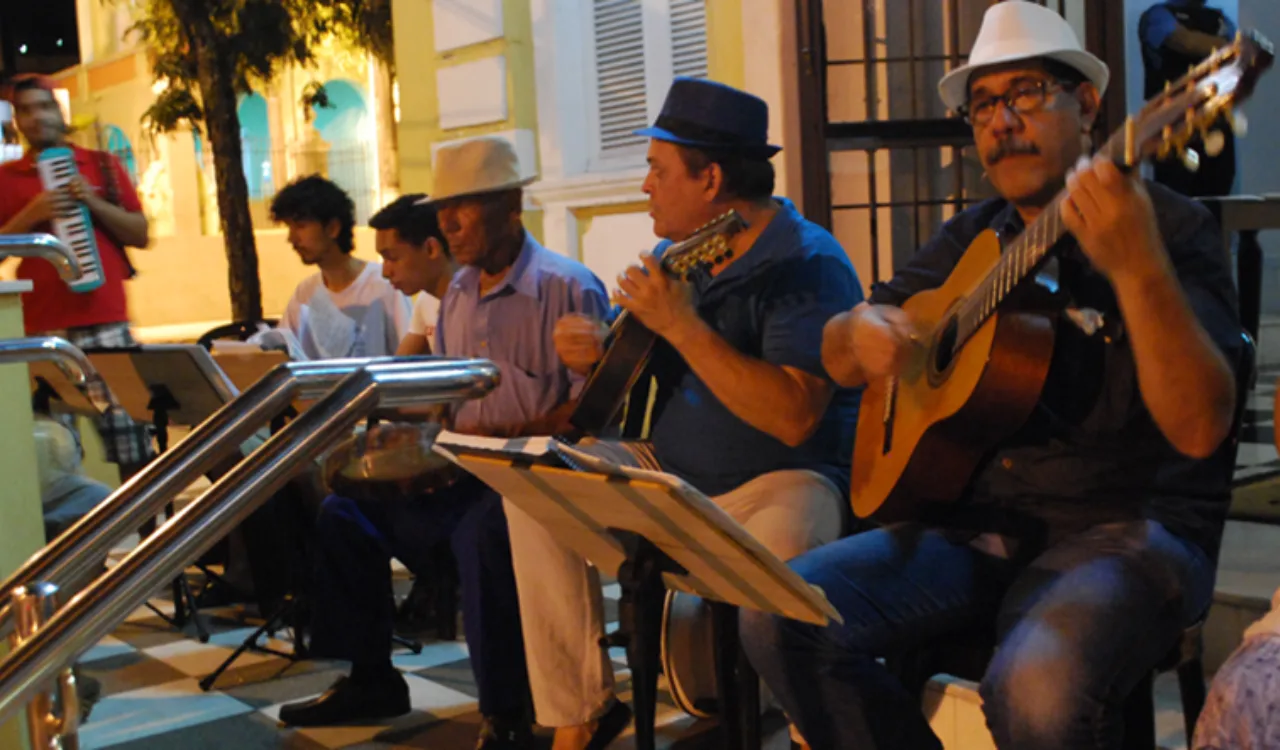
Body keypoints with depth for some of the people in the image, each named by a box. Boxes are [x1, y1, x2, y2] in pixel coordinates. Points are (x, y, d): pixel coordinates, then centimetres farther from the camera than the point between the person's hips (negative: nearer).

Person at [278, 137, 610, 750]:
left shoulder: (568, 288, -11)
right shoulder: (457, 293, 15)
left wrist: (510, 438, -25)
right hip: (463, 468, 9)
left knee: (481, 531, -38)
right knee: (344, 512, 1)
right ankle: (370, 680, 13)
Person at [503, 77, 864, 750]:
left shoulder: (807, 265, -15)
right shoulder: (677, 257, 10)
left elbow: (794, 418, -27)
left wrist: (681, 324, -27)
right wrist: (595, 355, -4)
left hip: (780, 481, -8)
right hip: (668, 474, 8)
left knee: (775, 559, -39)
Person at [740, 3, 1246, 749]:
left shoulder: (1169, 224, -4)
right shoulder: (971, 239, 14)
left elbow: (1199, 430, -18)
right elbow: (836, 356, 19)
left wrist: (1138, 266, -33)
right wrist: (863, 332, -5)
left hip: (1124, 526, -5)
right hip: (976, 522, 5)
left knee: (1037, 686, -35)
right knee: (780, 618, -16)